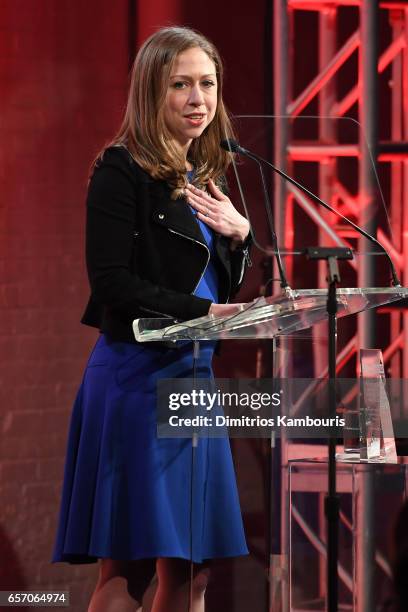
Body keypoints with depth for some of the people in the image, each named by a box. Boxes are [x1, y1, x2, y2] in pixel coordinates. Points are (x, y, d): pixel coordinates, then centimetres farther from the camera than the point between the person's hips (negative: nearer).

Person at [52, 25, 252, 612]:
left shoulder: (207, 179, 17)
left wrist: (238, 236, 3)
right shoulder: (122, 172, -8)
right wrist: (203, 313, -17)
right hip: (137, 375, -8)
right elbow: (113, 286, -15)